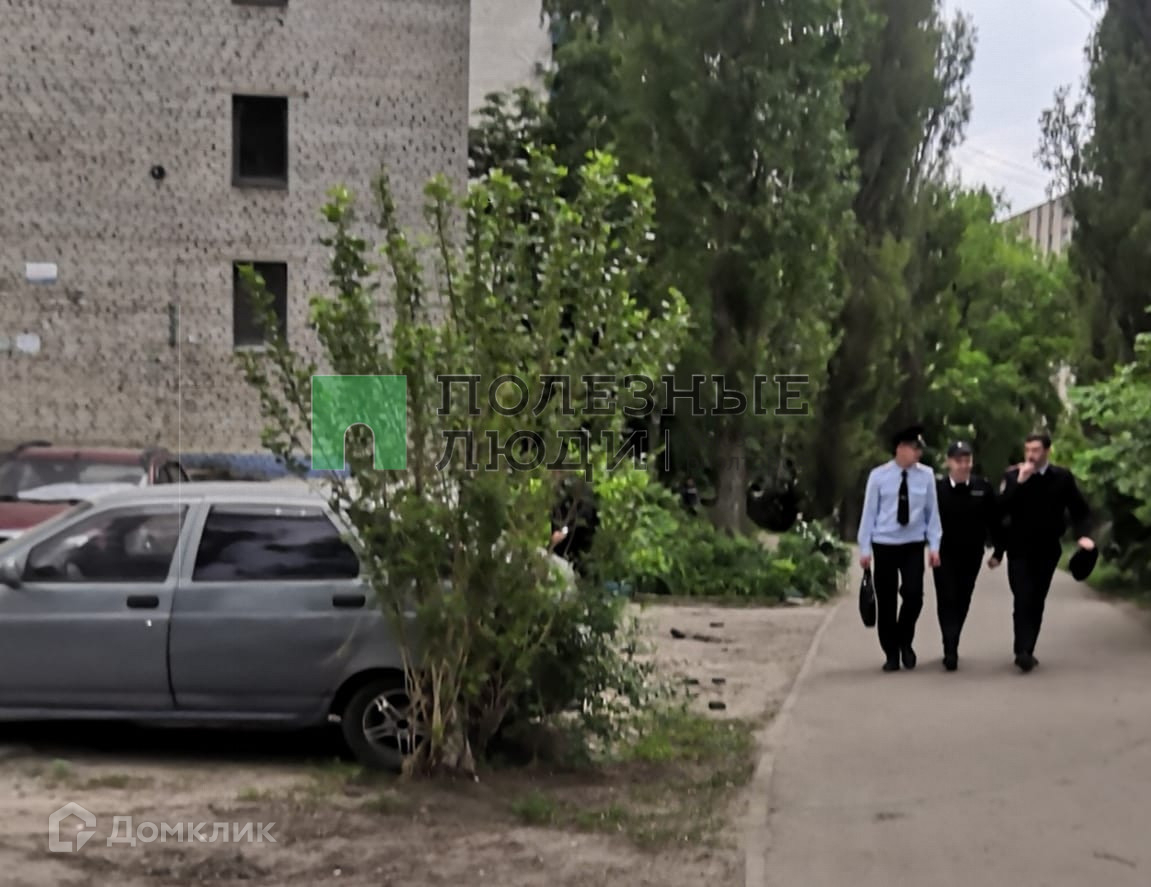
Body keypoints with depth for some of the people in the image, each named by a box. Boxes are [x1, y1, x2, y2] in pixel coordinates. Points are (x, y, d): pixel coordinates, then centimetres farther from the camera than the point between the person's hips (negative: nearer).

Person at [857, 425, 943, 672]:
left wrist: (934, 545, -2)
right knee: (886, 601, 5)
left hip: (914, 545, 1)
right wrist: (865, 548, -4)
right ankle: (891, 654, 19)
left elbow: (932, 511, 1)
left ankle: (905, 642, 16)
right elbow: (869, 512, -3)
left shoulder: (926, 475, -3)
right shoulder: (878, 476, -6)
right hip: (884, 545, 0)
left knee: (914, 595, -12)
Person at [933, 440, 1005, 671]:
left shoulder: (983, 488, -4)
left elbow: (994, 521, 2)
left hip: (971, 556, 3)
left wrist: (998, 551, 3)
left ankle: (951, 646, 27)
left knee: (962, 602, 12)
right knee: (947, 600, -8)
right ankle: (951, 651, -10)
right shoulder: (936, 488, -10)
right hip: (944, 555, -3)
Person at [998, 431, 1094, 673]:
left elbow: (1080, 510, 2)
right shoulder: (1012, 476, -2)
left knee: (1037, 602, 9)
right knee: (1023, 601, -12)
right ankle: (1023, 651, -16)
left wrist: (1083, 534, -16)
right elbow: (1000, 510, -14)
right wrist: (1019, 482, -21)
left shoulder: (1062, 477, -2)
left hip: (1047, 550, 2)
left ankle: (1027, 651, 17)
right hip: (1019, 550, -2)